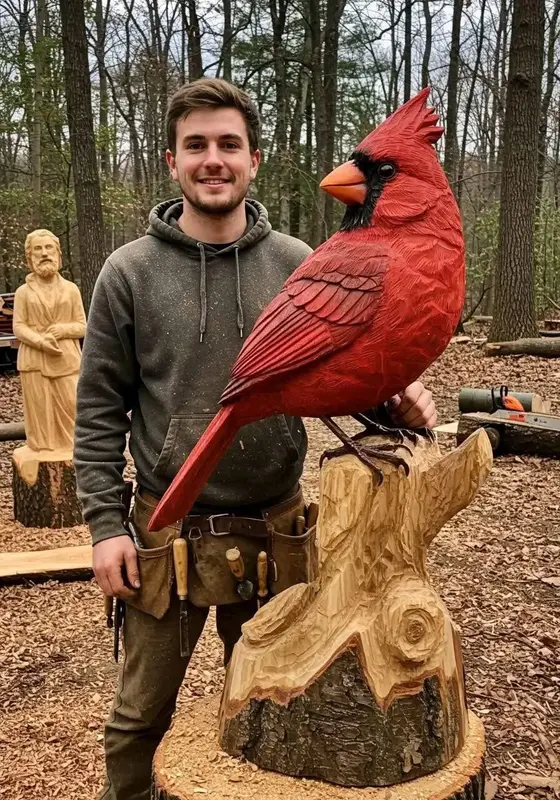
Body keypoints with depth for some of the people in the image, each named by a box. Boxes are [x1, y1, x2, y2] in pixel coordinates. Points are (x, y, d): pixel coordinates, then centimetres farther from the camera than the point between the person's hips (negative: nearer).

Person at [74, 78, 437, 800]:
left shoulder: (298, 265, -2)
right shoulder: (129, 272, -5)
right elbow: (99, 410, -3)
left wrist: (391, 400, -17)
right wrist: (105, 523, -8)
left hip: (277, 524, 2)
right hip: (166, 528, -1)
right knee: (141, 711, 16)